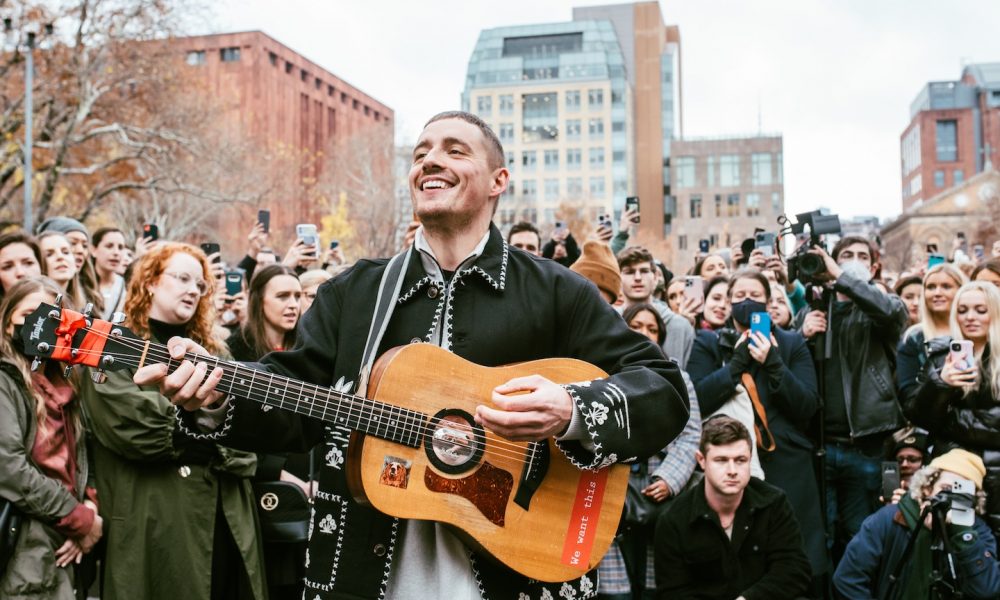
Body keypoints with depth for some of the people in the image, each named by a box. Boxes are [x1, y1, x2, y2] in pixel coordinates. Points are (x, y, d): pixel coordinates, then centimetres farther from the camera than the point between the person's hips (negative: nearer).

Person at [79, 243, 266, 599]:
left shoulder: (209, 350, 19)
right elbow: (129, 424, -18)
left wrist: (227, 453, -11)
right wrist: (206, 444, -7)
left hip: (227, 511, 6)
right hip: (158, 518, -6)